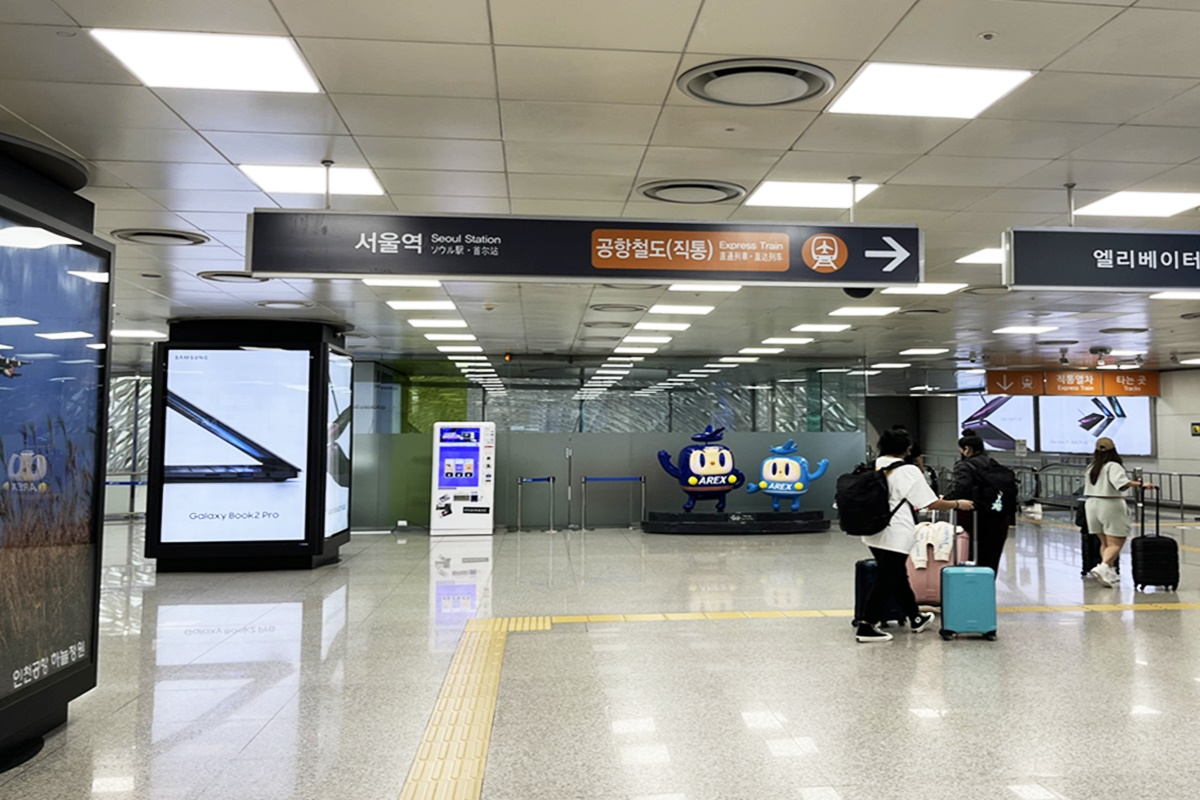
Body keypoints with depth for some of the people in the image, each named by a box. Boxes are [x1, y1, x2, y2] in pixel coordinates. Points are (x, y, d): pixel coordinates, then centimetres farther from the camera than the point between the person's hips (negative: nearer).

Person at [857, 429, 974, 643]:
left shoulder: (875, 466, 6)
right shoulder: (908, 471, -12)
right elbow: (932, 504, -9)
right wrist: (958, 504, 6)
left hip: (874, 532, 7)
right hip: (895, 535, -7)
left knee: (898, 576, 19)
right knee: (886, 581, 0)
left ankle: (915, 618, 34)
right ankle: (866, 626, 1)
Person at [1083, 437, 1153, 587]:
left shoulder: (1091, 467, 12)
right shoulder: (1113, 466, -10)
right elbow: (1122, 482, -28)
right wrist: (1140, 484, -35)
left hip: (1091, 504, 7)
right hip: (1110, 505, -7)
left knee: (1105, 542, 14)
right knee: (1116, 543, -6)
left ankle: (1109, 573, 15)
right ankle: (1103, 567, -24)